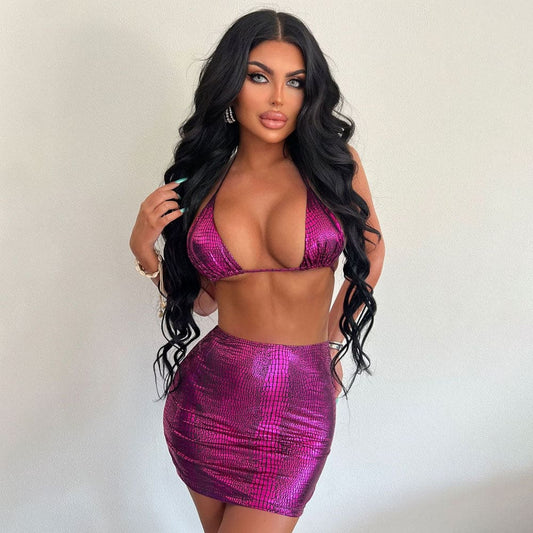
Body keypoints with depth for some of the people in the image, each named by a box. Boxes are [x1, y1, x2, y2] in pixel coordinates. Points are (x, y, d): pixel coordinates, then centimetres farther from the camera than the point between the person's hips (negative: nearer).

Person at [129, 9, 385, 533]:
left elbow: (371, 250, 11)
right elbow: (199, 298, 9)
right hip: (207, 396, 3)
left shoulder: (334, 162, -5)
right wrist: (145, 250, -6)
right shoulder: (201, 180, 1)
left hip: (299, 405, -2)